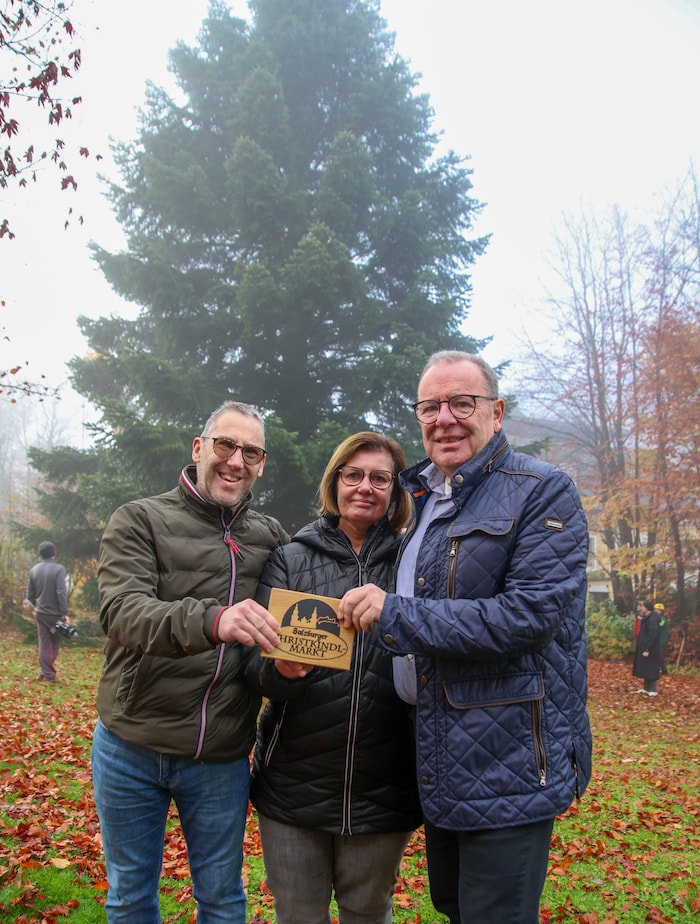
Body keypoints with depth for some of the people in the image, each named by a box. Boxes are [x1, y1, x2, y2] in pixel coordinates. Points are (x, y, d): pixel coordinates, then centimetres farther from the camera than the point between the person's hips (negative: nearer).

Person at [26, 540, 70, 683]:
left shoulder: (34, 570, 3)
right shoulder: (58, 569, -14)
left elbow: (30, 595, 9)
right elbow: (61, 593, -19)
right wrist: (65, 613, -17)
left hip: (40, 613, 4)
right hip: (55, 613, -4)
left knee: (44, 644, 8)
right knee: (55, 644, 10)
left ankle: (47, 673, 8)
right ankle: (47, 673, 8)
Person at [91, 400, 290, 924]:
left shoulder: (271, 537, 5)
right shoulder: (139, 521, -6)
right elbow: (122, 612, -23)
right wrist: (212, 620, -41)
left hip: (221, 759, 2)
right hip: (130, 748, -1)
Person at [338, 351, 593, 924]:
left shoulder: (543, 492, -11)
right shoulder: (422, 500, 13)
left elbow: (531, 612, -23)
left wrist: (397, 614, -21)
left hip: (509, 764, -8)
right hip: (440, 762, 8)